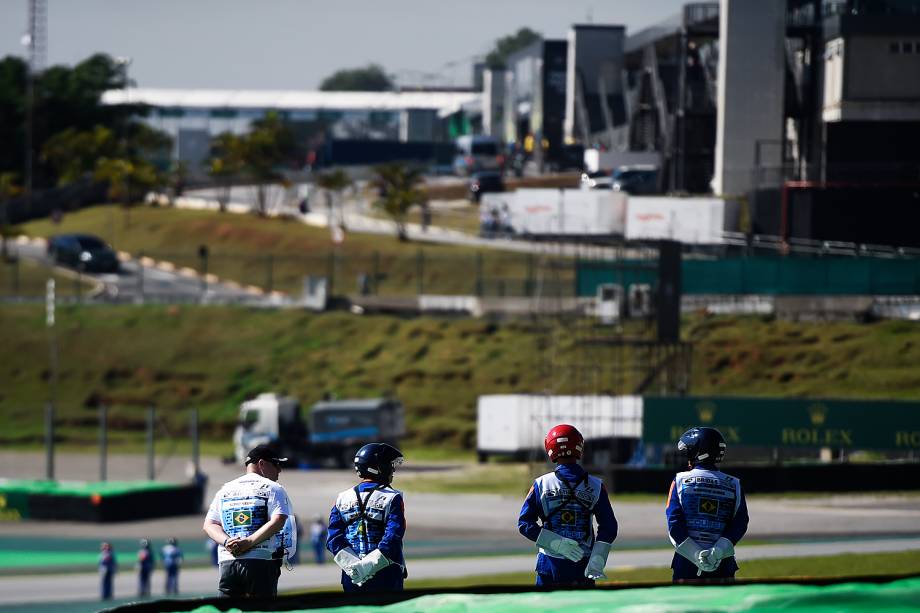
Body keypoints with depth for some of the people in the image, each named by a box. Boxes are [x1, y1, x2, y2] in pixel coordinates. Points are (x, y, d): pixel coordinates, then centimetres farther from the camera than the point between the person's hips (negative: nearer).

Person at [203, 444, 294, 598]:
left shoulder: (225, 489, 19)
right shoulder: (273, 488, 4)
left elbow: (209, 524, 9)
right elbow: (278, 521, -12)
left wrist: (227, 541, -7)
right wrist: (248, 542, -15)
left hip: (227, 562, 4)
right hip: (262, 562, -4)